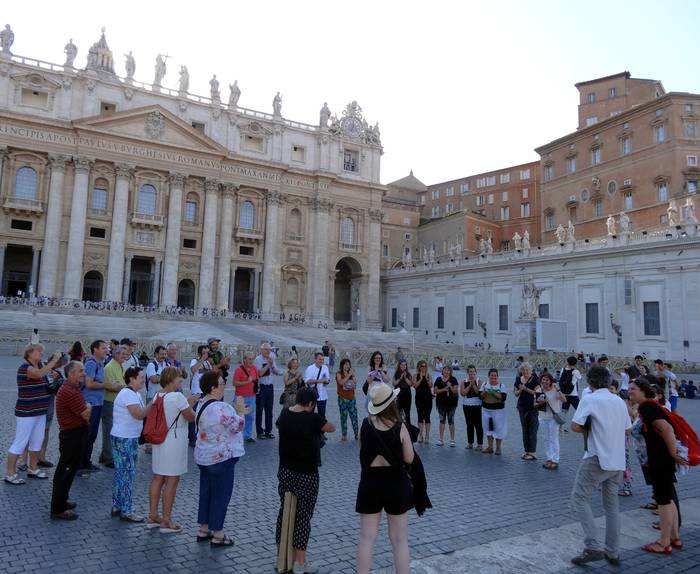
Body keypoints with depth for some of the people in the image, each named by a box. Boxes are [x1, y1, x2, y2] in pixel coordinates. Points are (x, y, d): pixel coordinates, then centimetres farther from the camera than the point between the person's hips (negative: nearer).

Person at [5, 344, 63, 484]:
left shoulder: (40, 365, 8)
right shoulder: (25, 367, -18)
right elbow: (40, 374, -35)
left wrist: (57, 360, -1)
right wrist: (54, 360, -31)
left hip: (40, 412, 8)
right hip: (26, 413, -8)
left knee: (37, 441, 16)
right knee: (20, 443, -2)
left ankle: (33, 469, 29)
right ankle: (10, 474, 8)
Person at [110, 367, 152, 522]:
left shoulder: (135, 394, 12)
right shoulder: (128, 394, -19)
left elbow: (141, 414, 10)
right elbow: (139, 415, -27)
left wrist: (152, 405, -1)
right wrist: (153, 402, -19)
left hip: (129, 439, 10)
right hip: (124, 439, -10)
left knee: (121, 473, 16)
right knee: (127, 474, -3)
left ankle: (116, 507, 26)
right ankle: (126, 511, 5)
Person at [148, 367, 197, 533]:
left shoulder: (157, 396, 6)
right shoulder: (178, 397, -19)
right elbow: (191, 418, -12)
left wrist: (187, 403, 13)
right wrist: (190, 404, 4)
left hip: (159, 441, 9)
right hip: (175, 442, -8)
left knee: (158, 478, 16)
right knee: (172, 481, 1)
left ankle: (152, 516, 25)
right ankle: (166, 521, 9)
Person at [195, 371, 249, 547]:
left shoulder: (202, 403, 6)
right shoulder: (221, 407, -26)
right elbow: (237, 427, -22)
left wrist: (238, 412, 11)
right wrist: (240, 412, -7)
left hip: (203, 456, 9)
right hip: (221, 457, -9)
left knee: (206, 492, 18)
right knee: (221, 495, 3)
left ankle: (204, 530, 29)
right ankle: (217, 535, 13)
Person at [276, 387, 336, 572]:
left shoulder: (284, 414, -3)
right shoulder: (312, 418, -19)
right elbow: (332, 428, -4)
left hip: (285, 472, 6)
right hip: (306, 475, -6)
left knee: (284, 512, 18)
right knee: (303, 516, 4)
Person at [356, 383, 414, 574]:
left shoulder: (366, 424, -10)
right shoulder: (399, 427, -15)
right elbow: (409, 458, -7)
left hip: (370, 483, 1)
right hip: (396, 483, -1)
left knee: (367, 538, 12)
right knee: (399, 540, 12)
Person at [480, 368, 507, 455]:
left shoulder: (501, 385, -4)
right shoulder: (485, 384, 5)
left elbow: (503, 397, -14)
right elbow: (481, 396, 2)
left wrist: (494, 393, -24)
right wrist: (484, 392, -17)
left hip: (498, 410, -3)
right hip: (486, 410, 3)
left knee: (498, 429, 0)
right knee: (488, 428, 9)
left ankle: (498, 448, 12)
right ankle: (490, 447, 21)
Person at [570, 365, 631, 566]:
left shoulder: (590, 399, -11)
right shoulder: (620, 401, 8)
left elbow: (575, 426, -13)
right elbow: (626, 428, 17)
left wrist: (590, 428, 5)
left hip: (597, 459, -7)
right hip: (618, 461, 7)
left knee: (580, 499, 1)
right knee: (612, 504, 16)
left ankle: (592, 547, -7)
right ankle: (613, 553, 20)